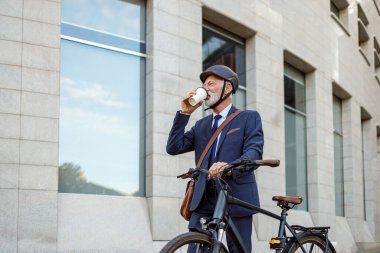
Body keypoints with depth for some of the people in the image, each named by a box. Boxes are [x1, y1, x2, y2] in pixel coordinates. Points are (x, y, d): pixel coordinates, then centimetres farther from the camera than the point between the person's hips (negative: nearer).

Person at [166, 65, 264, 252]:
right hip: (204, 200, 4)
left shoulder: (249, 118, 6)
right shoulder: (201, 125, 22)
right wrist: (184, 113, 2)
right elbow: (174, 148, 10)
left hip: (236, 199, -3)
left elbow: (255, 151, -11)